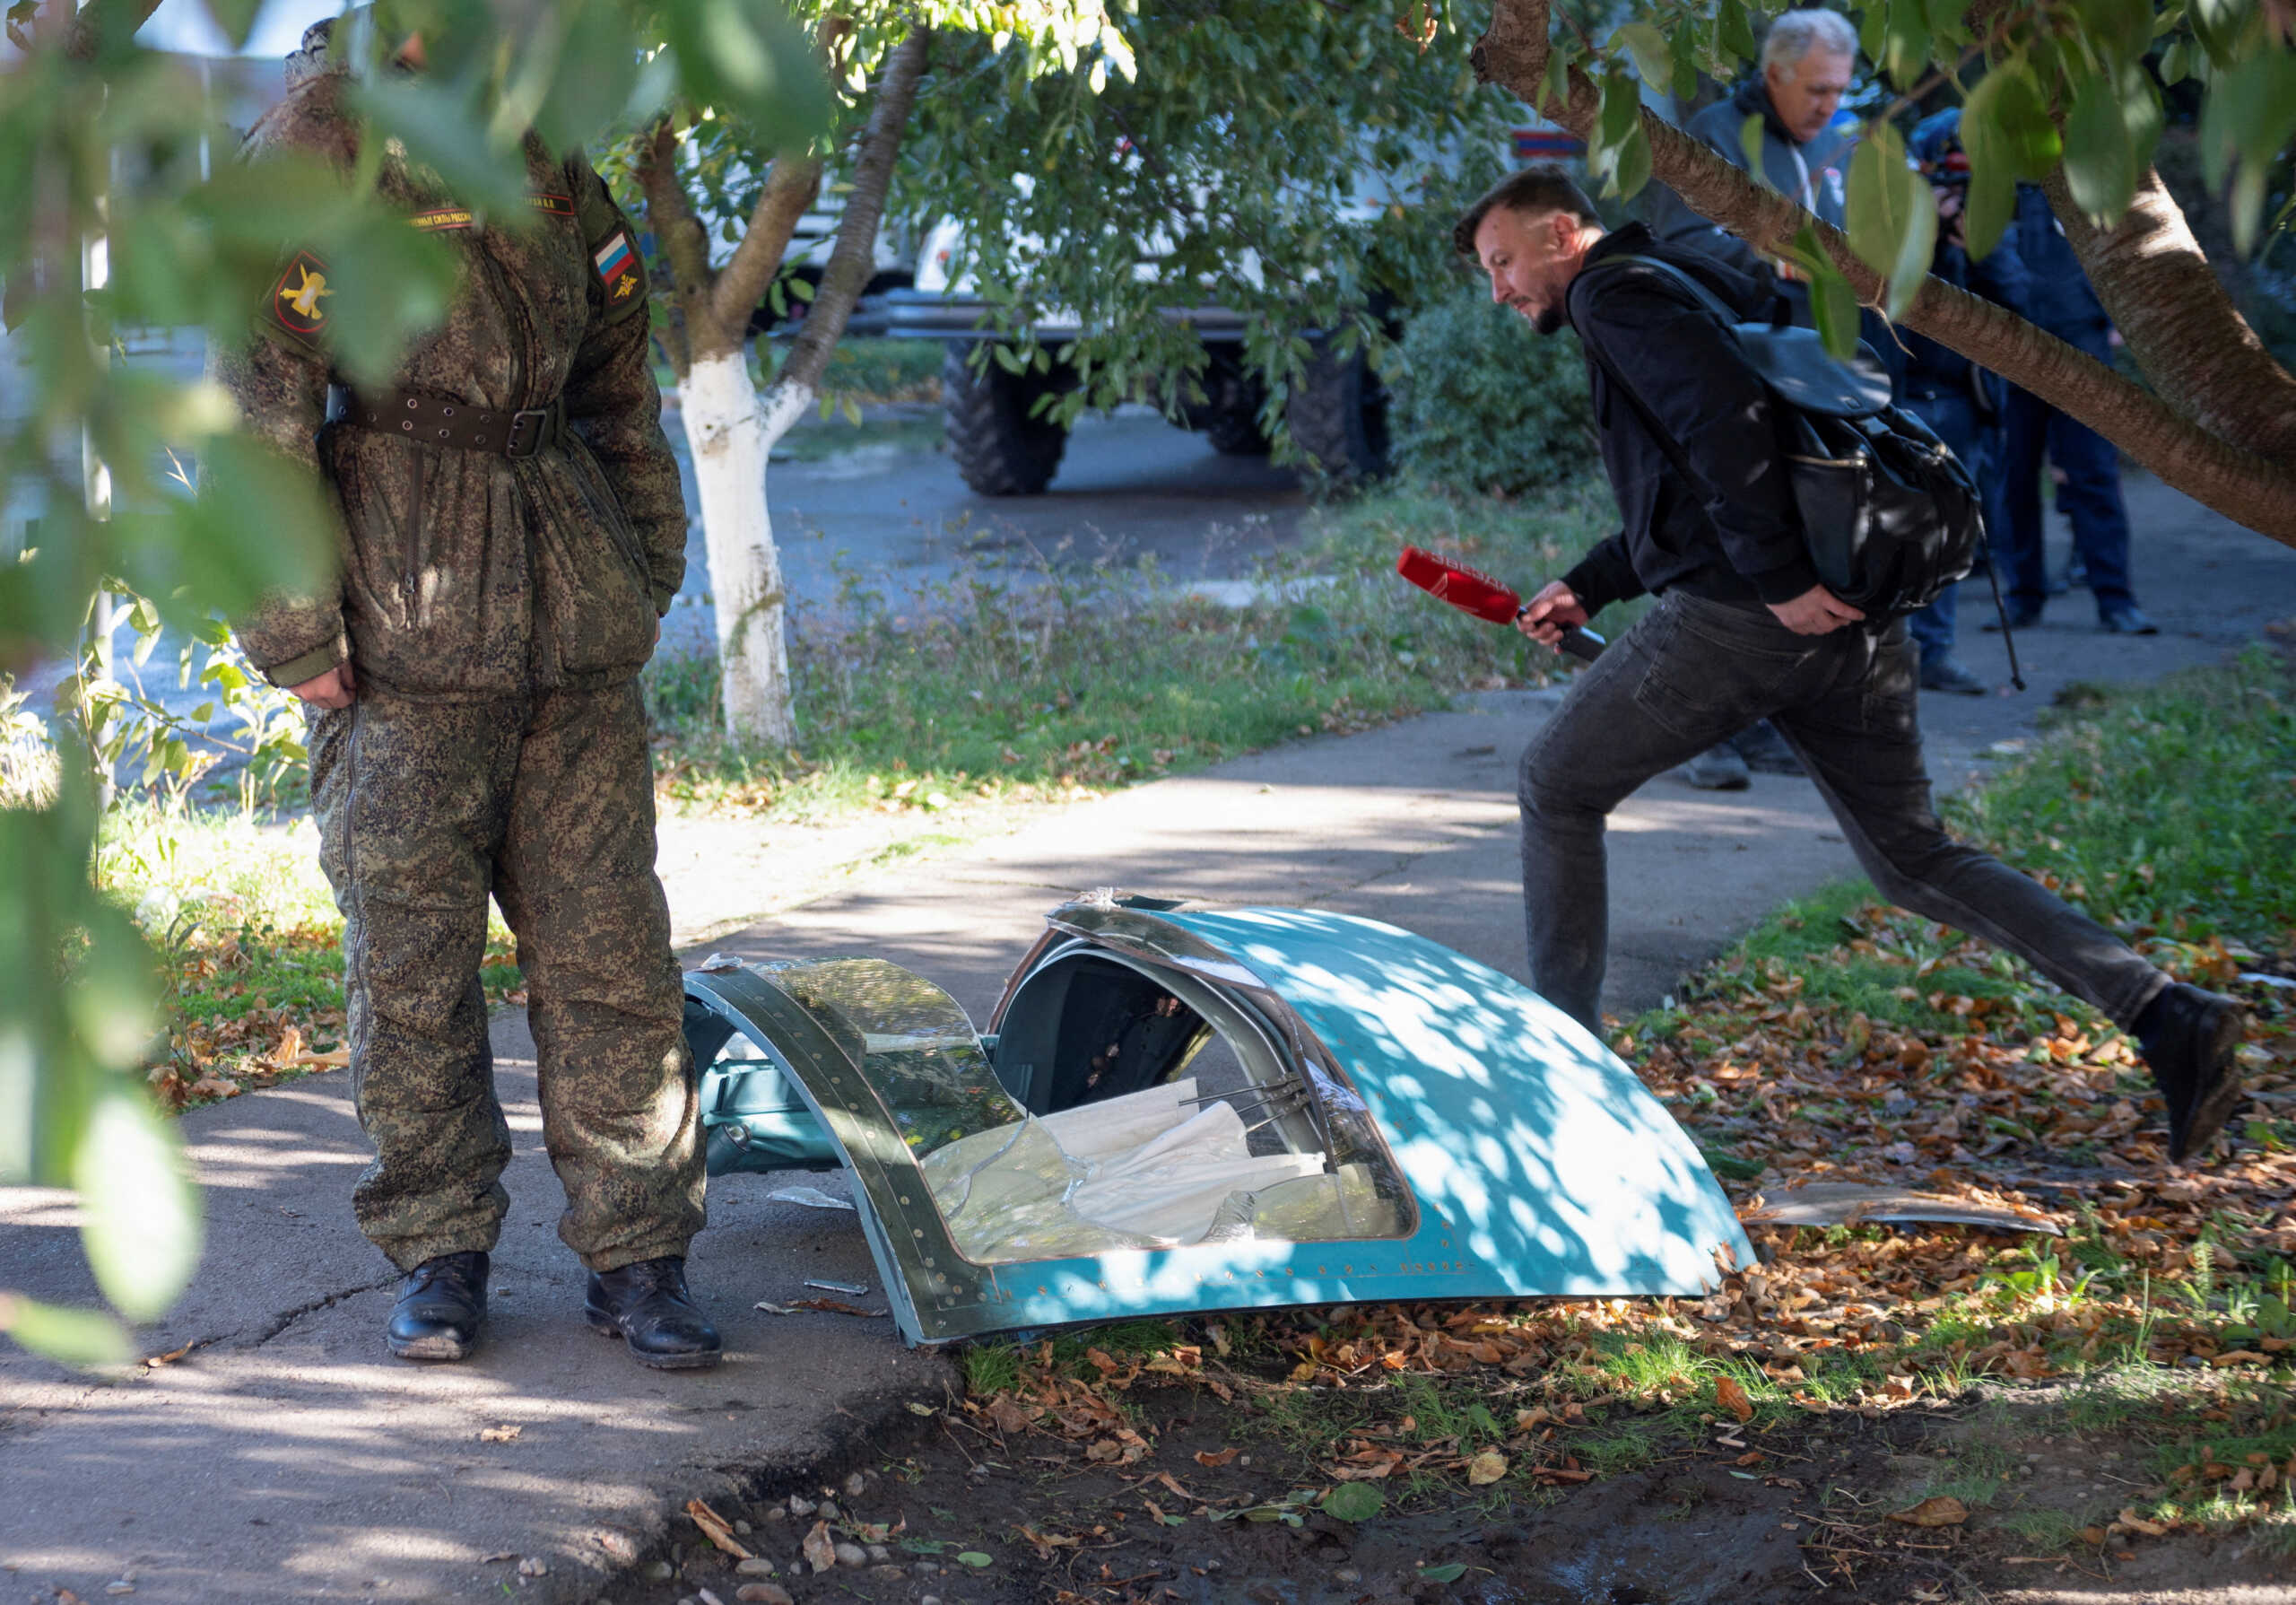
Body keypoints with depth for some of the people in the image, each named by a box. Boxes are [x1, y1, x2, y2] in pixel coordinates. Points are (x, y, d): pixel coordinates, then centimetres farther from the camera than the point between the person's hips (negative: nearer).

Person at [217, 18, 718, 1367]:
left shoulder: (559, 147, 13)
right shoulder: (324, 132, -6)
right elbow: (260, 408, -8)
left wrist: (644, 581, 18)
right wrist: (295, 638, -10)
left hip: (578, 637, 5)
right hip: (405, 637, -5)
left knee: (612, 952, 4)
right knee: (412, 965, 3)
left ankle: (635, 1253, 14)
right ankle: (439, 1254, 17)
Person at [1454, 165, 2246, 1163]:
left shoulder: (1615, 294, -3)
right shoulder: (1686, 285, 28)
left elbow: (1724, 417, -21)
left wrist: (1778, 581, -22)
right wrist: (1586, 589, 28)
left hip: (1738, 619, -9)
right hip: (1853, 622, 9)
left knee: (1557, 790, 11)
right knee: (1912, 859, 13)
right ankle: (2165, 1015, 0)